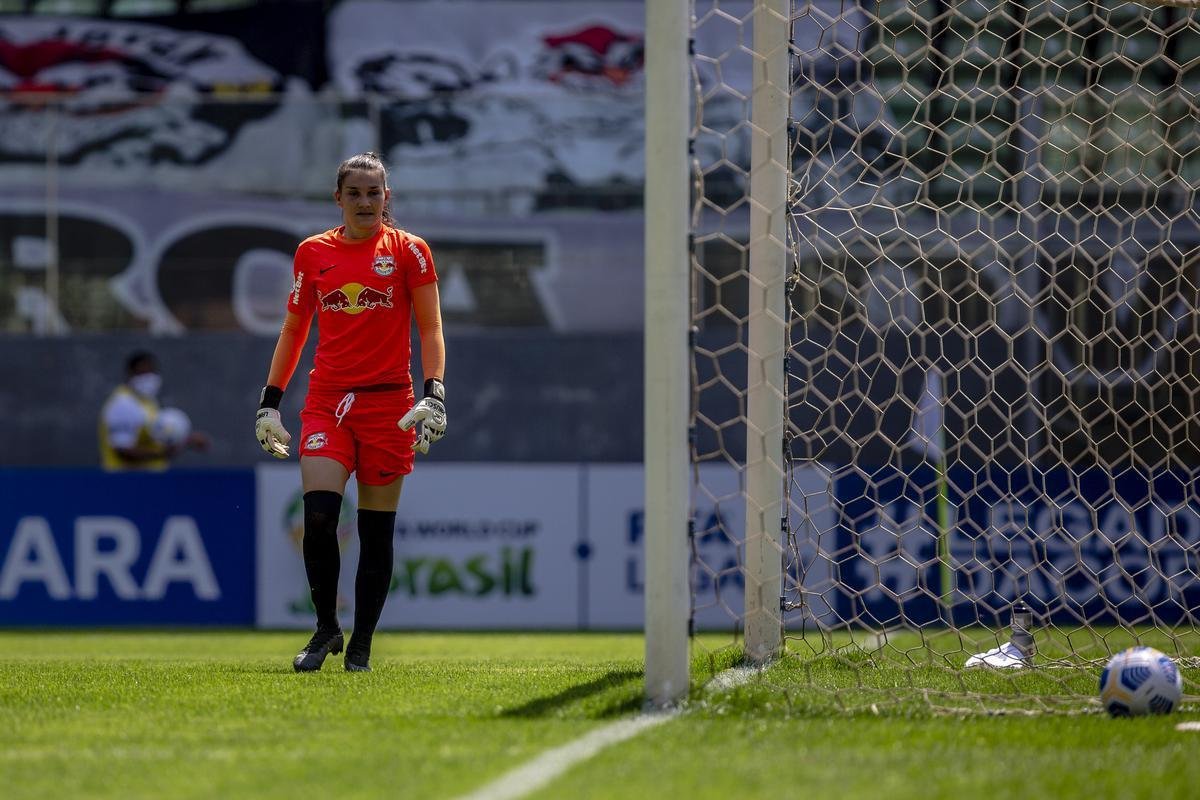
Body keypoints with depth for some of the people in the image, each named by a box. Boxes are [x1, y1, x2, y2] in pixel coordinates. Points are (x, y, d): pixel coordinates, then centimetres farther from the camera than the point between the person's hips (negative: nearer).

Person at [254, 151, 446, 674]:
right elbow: (293, 329, 16)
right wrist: (270, 401, 11)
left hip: (388, 404, -1)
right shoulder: (313, 253, 8)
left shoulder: (409, 251, 2)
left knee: (376, 531, 2)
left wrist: (433, 394, -12)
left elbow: (430, 329, 1)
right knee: (318, 516, -15)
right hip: (326, 403, 1)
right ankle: (326, 629, 3)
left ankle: (361, 645, 13)